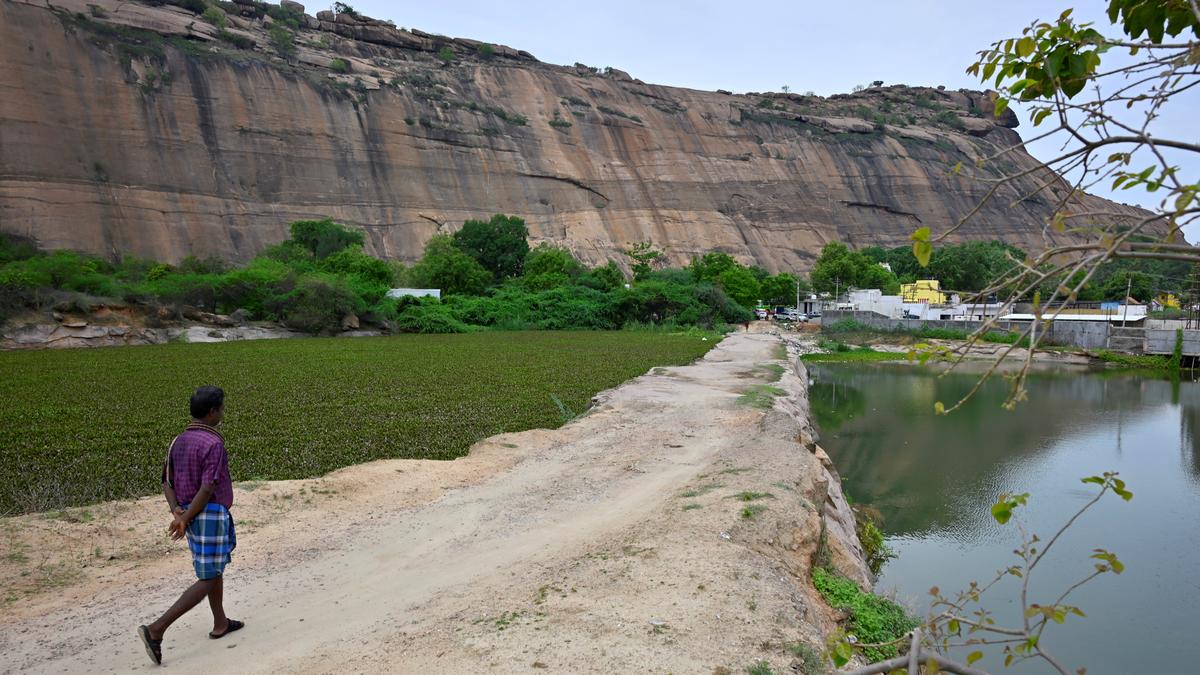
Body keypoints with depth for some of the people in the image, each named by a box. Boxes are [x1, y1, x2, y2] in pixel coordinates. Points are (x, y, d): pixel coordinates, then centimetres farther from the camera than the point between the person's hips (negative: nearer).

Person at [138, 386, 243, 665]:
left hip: (190, 514, 9)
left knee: (216, 567, 24)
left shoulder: (179, 441, 7)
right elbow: (207, 489, -25)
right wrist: (185, 519, -17)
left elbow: (167, 482, 5)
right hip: (210, 517, -9)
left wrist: (177, 511, -8)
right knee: (207, 581, 0)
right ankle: (156, 630, -7)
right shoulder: (213, 444, -21)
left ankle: (221, 624, 36)